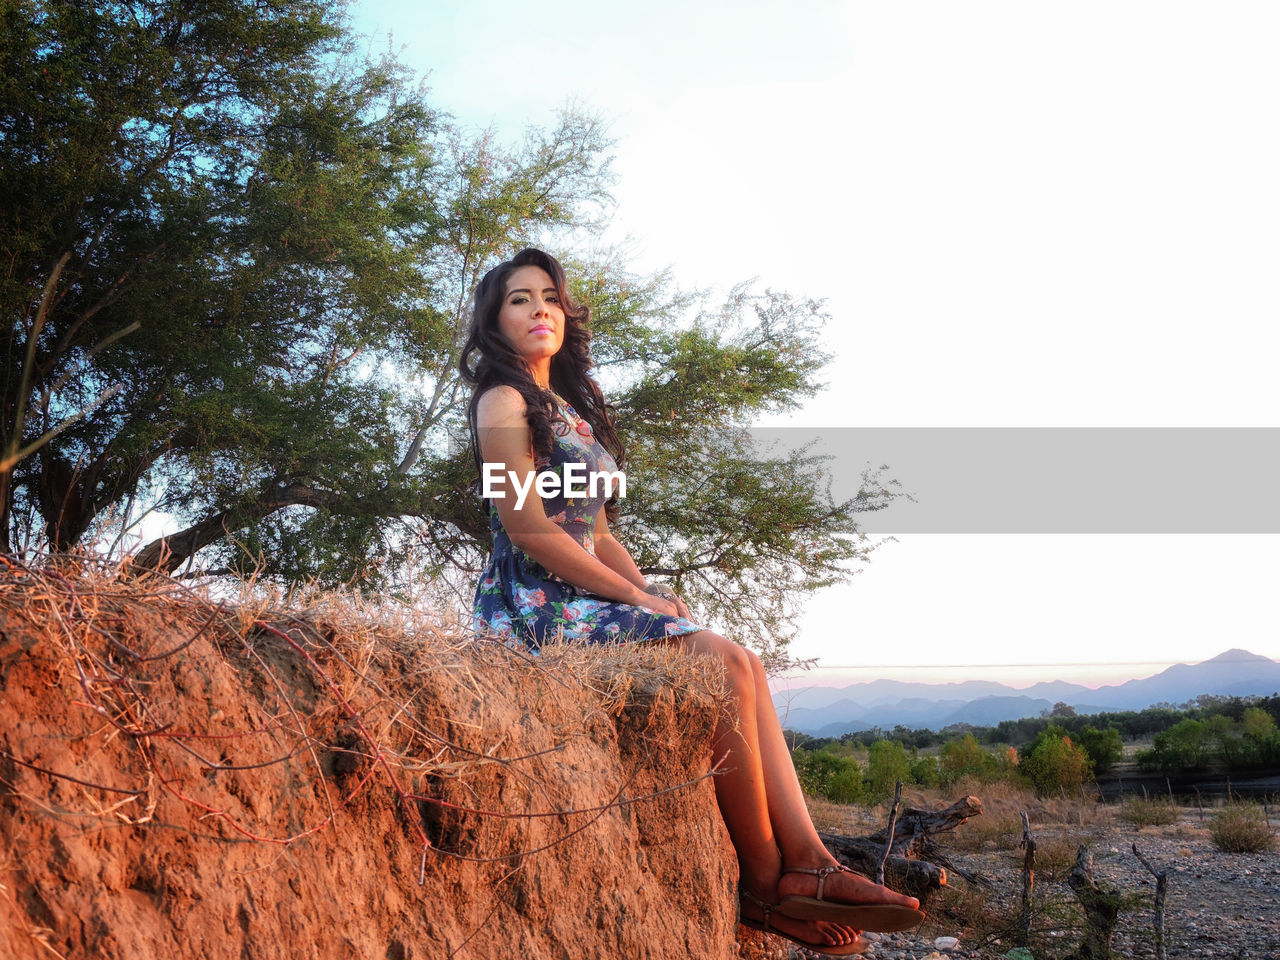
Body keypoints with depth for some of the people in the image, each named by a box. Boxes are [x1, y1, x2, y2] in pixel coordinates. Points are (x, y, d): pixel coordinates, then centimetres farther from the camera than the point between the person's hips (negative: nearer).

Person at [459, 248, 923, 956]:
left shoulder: (568, 408, 21)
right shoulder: (505, 401, -6)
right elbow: (527, 529, -16)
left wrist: (649, 591, 4)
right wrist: (634, 595, -12)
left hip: (583, 597, 8)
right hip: (535, 602, -8)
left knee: (739, 664, -10)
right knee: (725, 666, -20)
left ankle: (806, 861, -16)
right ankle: (764, 884, -12)